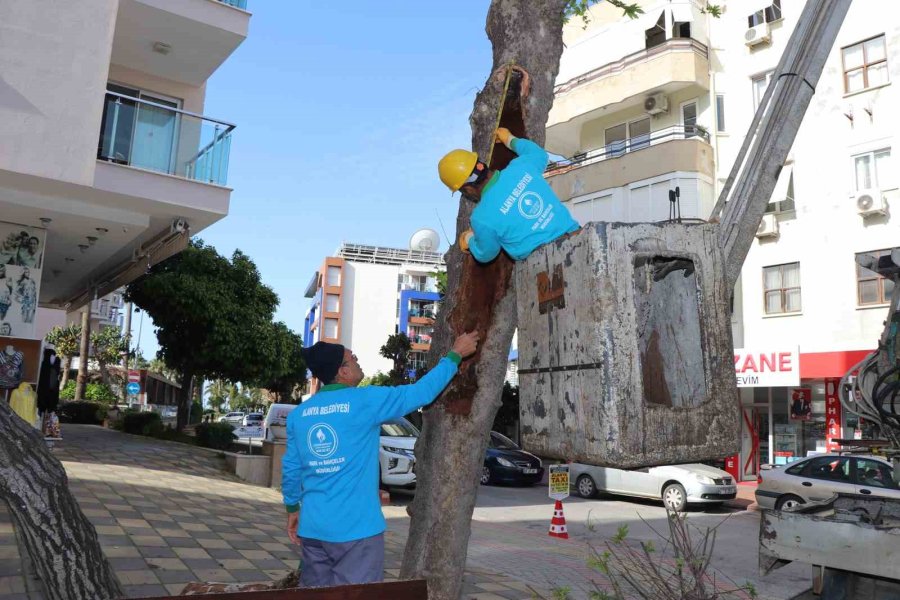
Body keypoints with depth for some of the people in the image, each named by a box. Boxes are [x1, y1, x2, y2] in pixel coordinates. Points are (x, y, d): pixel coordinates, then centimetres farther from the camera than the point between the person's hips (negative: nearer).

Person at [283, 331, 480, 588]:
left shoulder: (298, 413, 4)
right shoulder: (365, 401, -11)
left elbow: (290, 469, 11)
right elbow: (421, 391, -5)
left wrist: (292, 509, 26)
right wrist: (456, 355, 6)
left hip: (313, 527, 6)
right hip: (356, 528, -6)